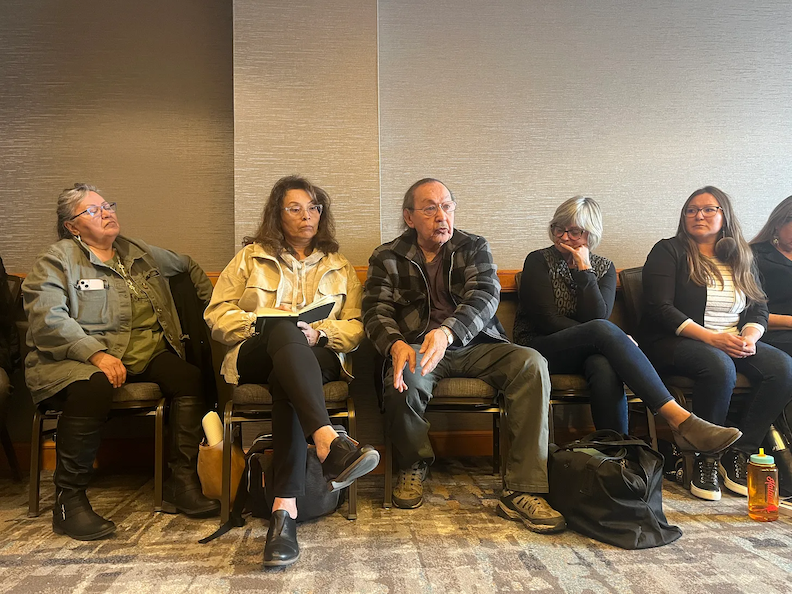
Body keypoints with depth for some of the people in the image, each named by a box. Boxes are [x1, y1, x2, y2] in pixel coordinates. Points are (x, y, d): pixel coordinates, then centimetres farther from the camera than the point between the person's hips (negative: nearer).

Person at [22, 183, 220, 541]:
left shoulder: (141, 254, 21)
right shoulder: (57, 260, 3)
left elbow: (188, 266, 36)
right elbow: (47, 317, -12)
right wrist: (96, 353, -26)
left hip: (146, 354, 5)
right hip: (79, 359, -5)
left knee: (190, 378, -23)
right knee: (93, 387, -39)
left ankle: (182, 485, -16)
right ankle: (69, 500, -21)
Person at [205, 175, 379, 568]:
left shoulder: (339, 267, 22)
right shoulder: (250, 257, 19)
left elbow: (356, 327, 10)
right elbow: (216, 316, 10)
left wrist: (319, 333, -11)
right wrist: (263, 318, -8)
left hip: (317, 359, 1)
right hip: (254, 357, 0)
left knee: (285, 381, -39)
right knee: (284, 329, -39)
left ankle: (284, 507, -49)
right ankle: (329, 443, -58)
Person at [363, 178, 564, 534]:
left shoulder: (474, 248, 10)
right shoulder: (386, 259, 10)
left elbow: (485, 296, -8)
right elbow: (377, 312, -2)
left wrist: (447, 331, -30)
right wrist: (396, 345, -27)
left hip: (475, 346, 2)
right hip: (417, 347, -1)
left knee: (532, 364, -25)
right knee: (404, 379, -35)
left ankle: (522, 492, -23)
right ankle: (413, 466, -3)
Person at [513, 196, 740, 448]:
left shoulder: (604, 267, 12)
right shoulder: (538, 261, 2)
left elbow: (597, 316, -7)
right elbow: (547, 320, -10)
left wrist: (584, 270, -11)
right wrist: (614, 339, -14)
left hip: (587, 352, 4)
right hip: (541, 349, -3)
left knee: (606, 368, -37)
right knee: (603, 329, -34)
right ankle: (680, 420, -42)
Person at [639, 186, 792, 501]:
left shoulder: (741, 257, 18)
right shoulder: (668, 251, 0)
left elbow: (759, 308, 13)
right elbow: (660, 309, -11)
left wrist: (749, 337, -11)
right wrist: (711, 337, -19)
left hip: (733, 343, 6)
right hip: (673, 342, -5)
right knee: (719, 366, -36)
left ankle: (739, 452, -11)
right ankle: (705, 457, -18)